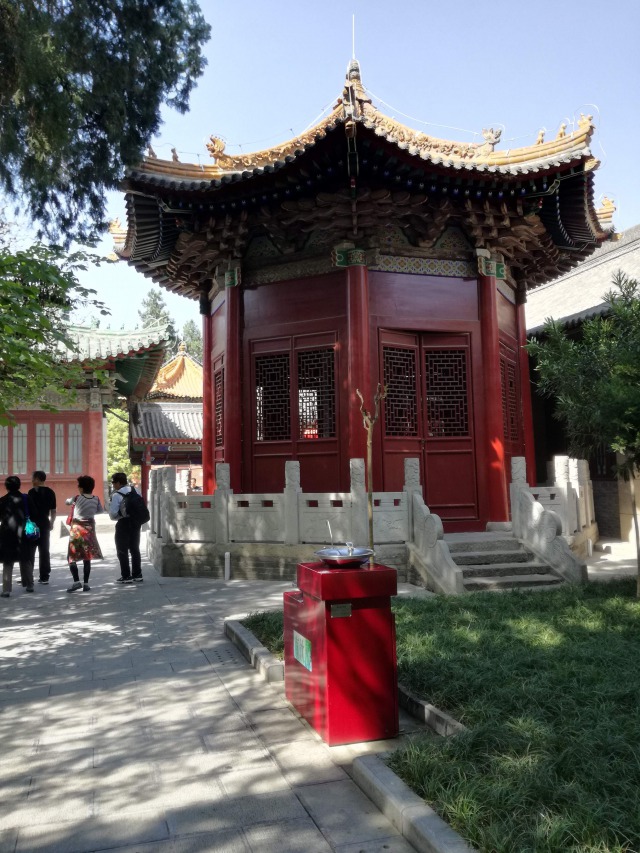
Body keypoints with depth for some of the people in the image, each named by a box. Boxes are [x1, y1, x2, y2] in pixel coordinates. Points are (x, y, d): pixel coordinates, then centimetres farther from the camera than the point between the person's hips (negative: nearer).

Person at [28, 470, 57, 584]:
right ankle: (44, 577, 11)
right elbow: (53, 511, 8)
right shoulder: (50, 492, 6)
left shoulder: (32, 492, -11)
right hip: (45, 524, 5)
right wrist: (51, 523, 18)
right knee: (44, 550, 9)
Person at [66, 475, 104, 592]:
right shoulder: (96, 499, -3)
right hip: (89, 529, 3)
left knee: (71, 557, 3)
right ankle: (86, 583, 8)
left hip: (76, 529, -3)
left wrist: (71, 499, 25)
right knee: (87, 558, 9)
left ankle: (76, 581, -10)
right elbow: (101, 510, 11)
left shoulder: (77, 498, -12)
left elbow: (67, 501, 5)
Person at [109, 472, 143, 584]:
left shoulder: (116, 495, -14)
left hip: (123, 524, -6)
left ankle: (126, 576, 4)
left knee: (122, 550, 5)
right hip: (136, 522, 6)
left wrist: (114, 517, 3)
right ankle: (137, 575, 17)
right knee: (135, 549, 15)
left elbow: (113, 513, -17)